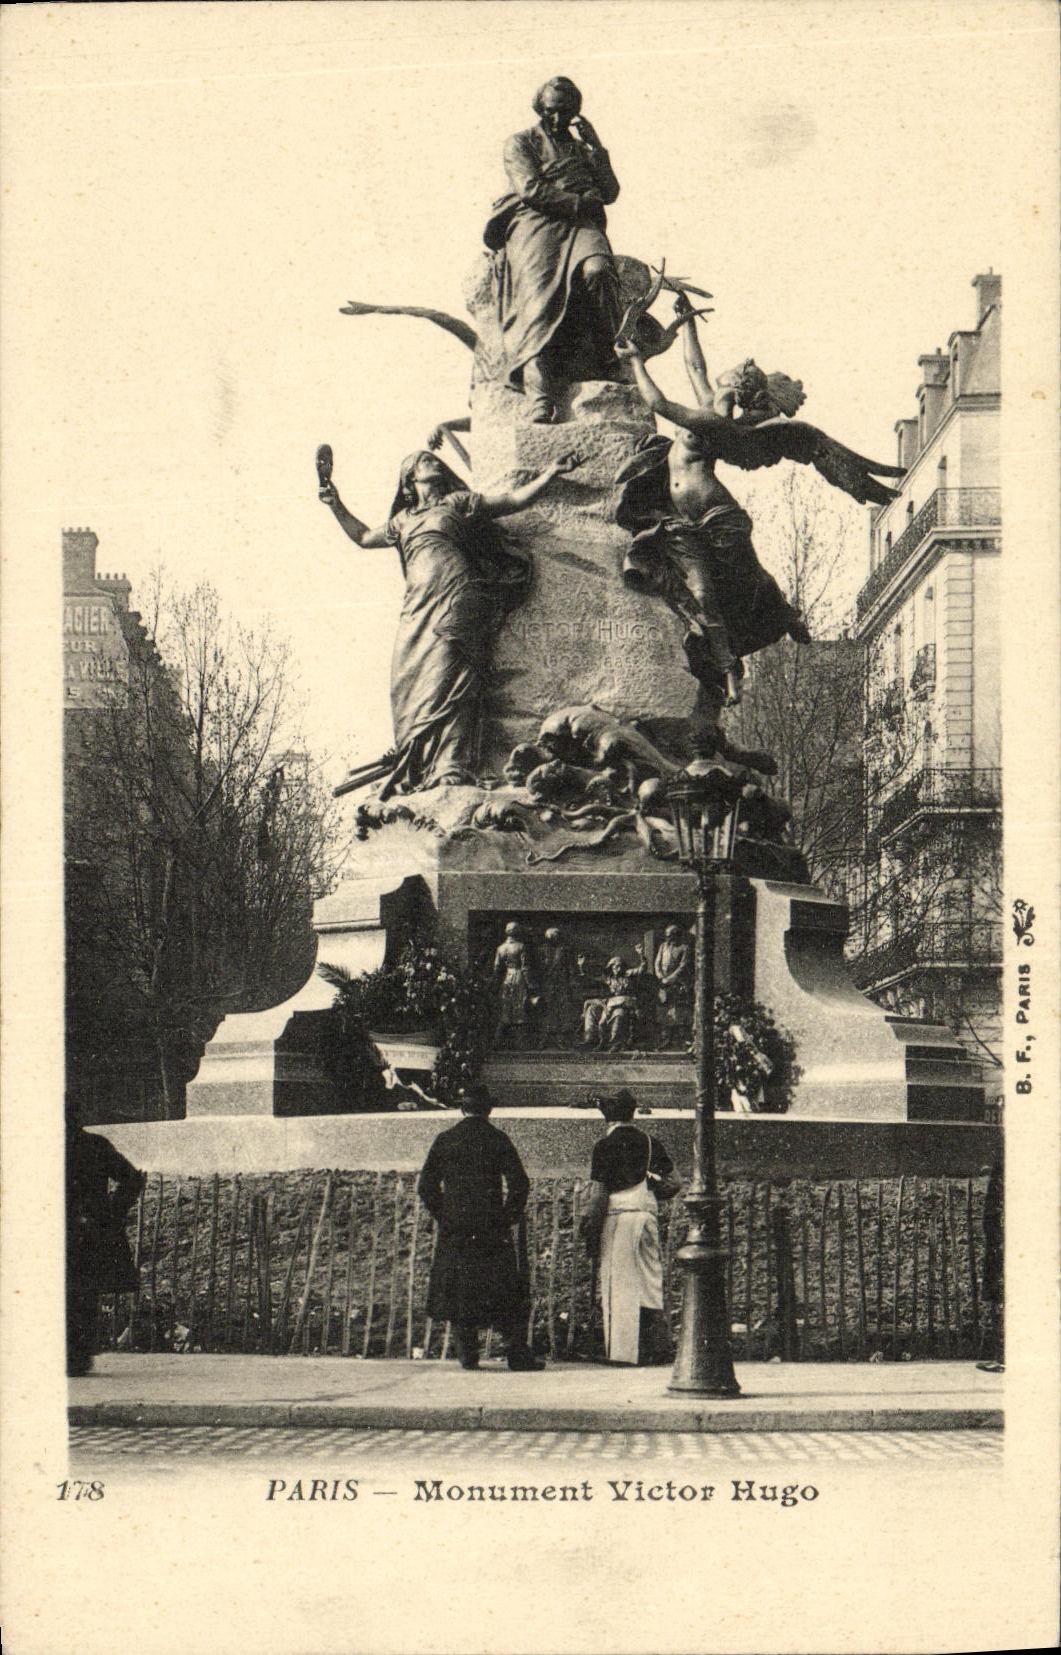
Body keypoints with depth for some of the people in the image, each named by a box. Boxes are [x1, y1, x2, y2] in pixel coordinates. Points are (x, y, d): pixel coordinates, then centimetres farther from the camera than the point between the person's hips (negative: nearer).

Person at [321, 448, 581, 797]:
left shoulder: (458, 502, 15)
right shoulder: (403, 520, 29)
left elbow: (514, 499, 11)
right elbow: (364, 536, 44)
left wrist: (550, 474, 1)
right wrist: (336, 506, 38)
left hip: (454, 602, -5)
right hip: (417, 611, 5)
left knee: (444, 683, -19)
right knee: (408, 687, -6)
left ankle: (451, 769, -28)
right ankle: (411, 775, -7)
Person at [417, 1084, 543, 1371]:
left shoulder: (444, 1141, 3)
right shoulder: (498, 1140, -3)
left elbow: (426, 1186, 4)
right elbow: (519, 1184, -9)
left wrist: (443, 1216, 13)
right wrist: (510, 1216, 3)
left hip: (454, 1230, 2)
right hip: (493, 1229, -2)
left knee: (458, 1290, 11)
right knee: (507, 1293, 4)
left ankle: (467, 1354, 8)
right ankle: (518, 1355, 0)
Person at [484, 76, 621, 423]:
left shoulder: (584, 147, 30)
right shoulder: (521, 143, 19)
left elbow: (610, 192, 16)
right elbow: (530, 188, 1)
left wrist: (593, 147, 8)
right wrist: (580, 201, -2)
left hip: (582, 226, 3)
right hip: (536, 224, -3)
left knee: (597, 271, -35)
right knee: (540, 295, -29)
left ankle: (610, 364, -31)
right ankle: (540, 400, -46)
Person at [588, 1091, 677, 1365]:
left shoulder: (605, 1145, -4)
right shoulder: (651, 1143, 9)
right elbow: (672, 1183, 7)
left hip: (618, 1213, -4)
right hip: (648, 1213, 4)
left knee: (618, 1283, -1)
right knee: (651, 1280, 9)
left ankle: (621, 1349, -4)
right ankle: (655, 1349, 6)